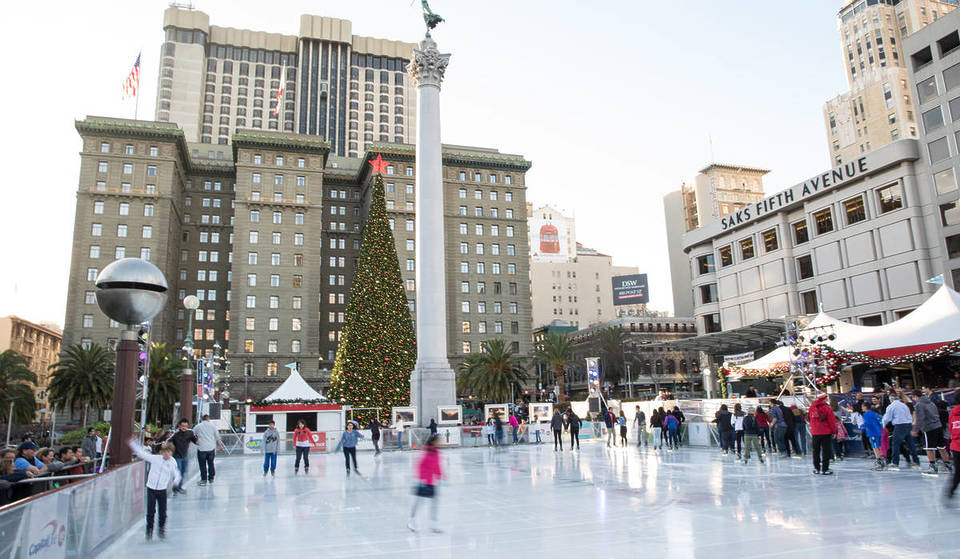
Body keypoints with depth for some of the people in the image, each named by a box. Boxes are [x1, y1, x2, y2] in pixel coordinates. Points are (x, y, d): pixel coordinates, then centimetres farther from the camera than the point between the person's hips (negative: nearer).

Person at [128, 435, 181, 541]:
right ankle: (149, 529, 19)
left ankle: (162, 529, 22)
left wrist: (176, 481, -21)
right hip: (151, 488, 0)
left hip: (162, 490, 0)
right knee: (150, 511, 1)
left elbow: (176, 474, 1)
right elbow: (142, 453, 3)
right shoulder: (155, 458, -2)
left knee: (162, 512, 3)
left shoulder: (173, 463, -1)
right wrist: (132, 443, 0)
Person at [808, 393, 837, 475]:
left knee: (816, 451, 13)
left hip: (815, 433, 4)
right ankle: (824, 469, 1)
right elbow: (832, 421, -9)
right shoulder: (827, 408, -12)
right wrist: (834, 431, 1)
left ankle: (816, 468, 18)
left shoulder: (811, 408, 3)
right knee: (826, 451, 2)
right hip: (826, 433, -4)